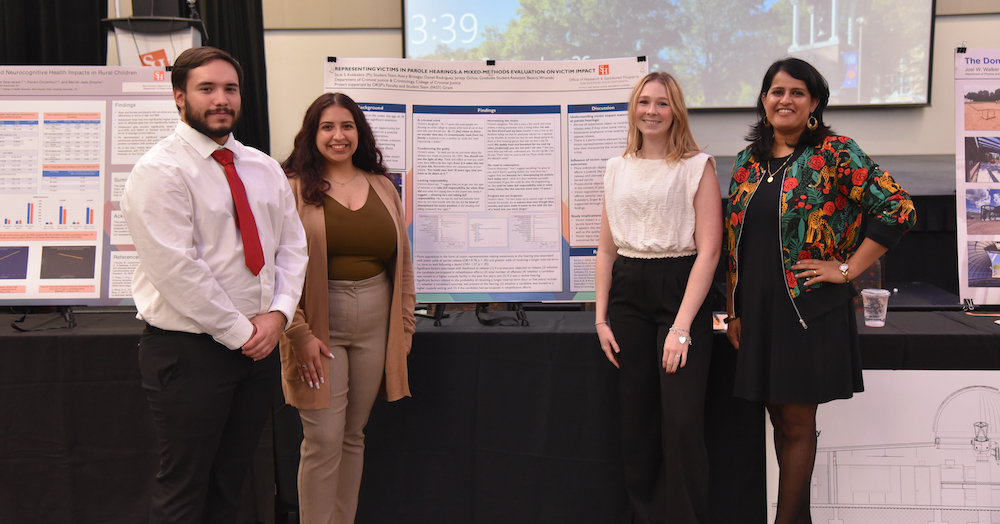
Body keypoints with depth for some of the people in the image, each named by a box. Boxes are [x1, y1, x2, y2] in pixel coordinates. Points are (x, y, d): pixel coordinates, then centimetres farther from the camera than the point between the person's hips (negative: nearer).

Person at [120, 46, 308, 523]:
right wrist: (240, 331, -15)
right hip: (189, 349, -6)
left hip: (258, 343, 6)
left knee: (231, 480, 15)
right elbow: (176, 270, -18)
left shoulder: (264, 169, 11)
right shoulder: (159, 171, -11)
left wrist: (277, 313, -6)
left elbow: (292, 245, 10)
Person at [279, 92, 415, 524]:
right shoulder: (293, 188, -3)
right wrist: (299, 333, -14)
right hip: (318, 323, -4)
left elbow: (402, 262, 14)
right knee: (324, 440, -4)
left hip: (375, 324, 4)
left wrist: (405, 326, 10)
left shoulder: (382, 188, 12)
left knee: (353, 437, 12)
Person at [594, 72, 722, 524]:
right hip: (627, 295, 5)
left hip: (680, 291, -4)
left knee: (681, 424, -9)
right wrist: (601, 317, 7)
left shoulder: (697, 167, -3)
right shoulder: (617, 169, 12)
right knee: (636, 422, 9)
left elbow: (709, 249, -9)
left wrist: (681, 325, -15)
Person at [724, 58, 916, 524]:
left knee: (797, 421, 0)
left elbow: (898, 209, -12)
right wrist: (733, 311, 10)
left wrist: (847, 268, -13)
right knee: (779, 417, 11)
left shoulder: (835, 154, -6)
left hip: (810, 307, -5)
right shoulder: (748, 161, 10)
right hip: (758, 308, 5)